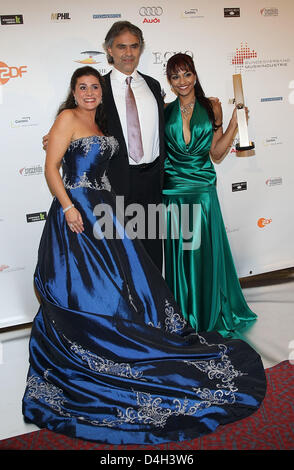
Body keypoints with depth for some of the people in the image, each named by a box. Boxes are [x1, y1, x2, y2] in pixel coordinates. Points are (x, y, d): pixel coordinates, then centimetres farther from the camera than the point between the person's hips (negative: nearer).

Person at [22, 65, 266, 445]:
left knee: (124, 279, 6)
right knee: (83, 289, -3)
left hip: (103, 210, 8)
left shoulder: (100, 123, 18)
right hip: (76, 210, -8)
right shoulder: (68, 117, -4)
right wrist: (68, 207, -20)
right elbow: (51, 167, -12)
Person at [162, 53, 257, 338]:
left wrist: (235, 123, -5)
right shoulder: (165, 111, 6)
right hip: (173, 191, 1)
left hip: (203, 189, 0)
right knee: (178, 254, 6)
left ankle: (209, 316, 23)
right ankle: (183, 318, 23)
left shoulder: (211, 107, 5)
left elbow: (216, 153, 3)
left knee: (205, 251, 4)